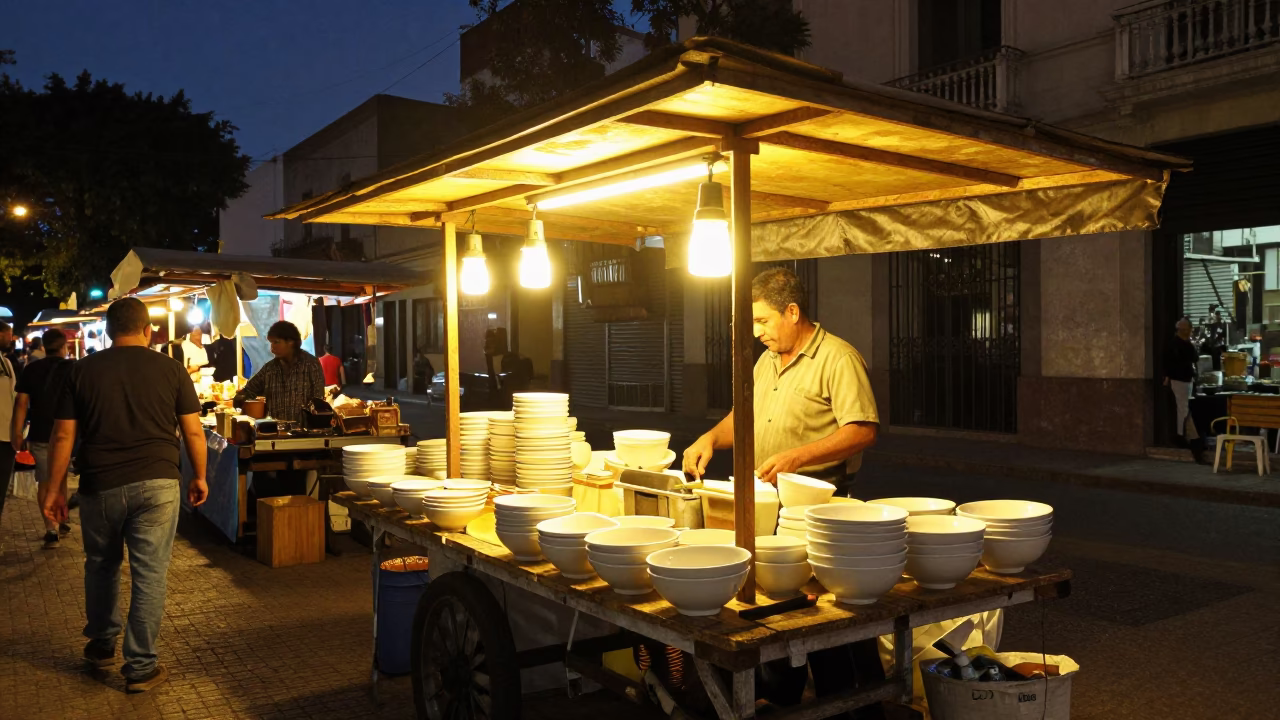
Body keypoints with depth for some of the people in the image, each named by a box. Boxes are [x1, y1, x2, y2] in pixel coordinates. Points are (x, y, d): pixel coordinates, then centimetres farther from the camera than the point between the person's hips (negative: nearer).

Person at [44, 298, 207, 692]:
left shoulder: (82, 370, 3)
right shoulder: (170, 368, 0)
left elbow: (64, 435, 1)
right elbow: (192, 431, 0)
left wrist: (54, 488, 9)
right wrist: (199, 477, 12)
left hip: (100, 485, 2)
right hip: (157, 484, -2)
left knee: (101, 566, 23)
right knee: (150, 574, 3)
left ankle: (102, 645, 37)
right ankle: (140, 667, 7)